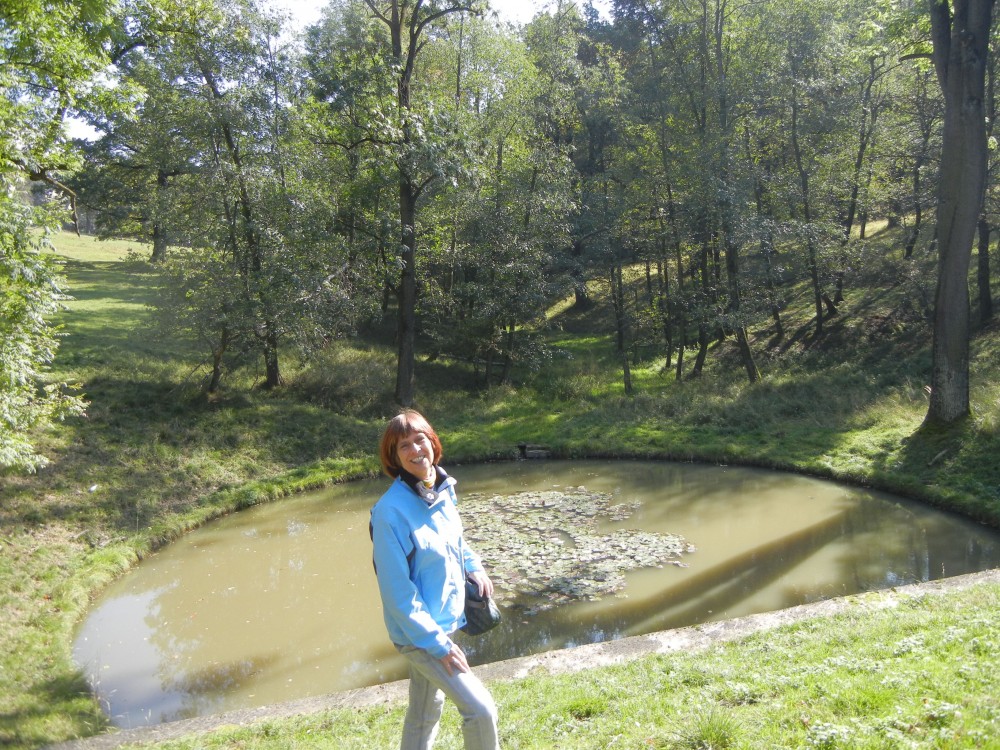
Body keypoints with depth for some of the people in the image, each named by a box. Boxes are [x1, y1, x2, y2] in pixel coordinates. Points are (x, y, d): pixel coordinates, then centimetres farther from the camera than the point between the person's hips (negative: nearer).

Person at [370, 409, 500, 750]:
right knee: (481, 709, -7)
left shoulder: (443, 488, -3)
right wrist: (436, 642, -20)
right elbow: (396, 590, -22)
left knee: (425, 714, 22)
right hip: (418, 632, -7)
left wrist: (474, 566, 2)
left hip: (445, 620, 7)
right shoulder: (392, 510, -25)